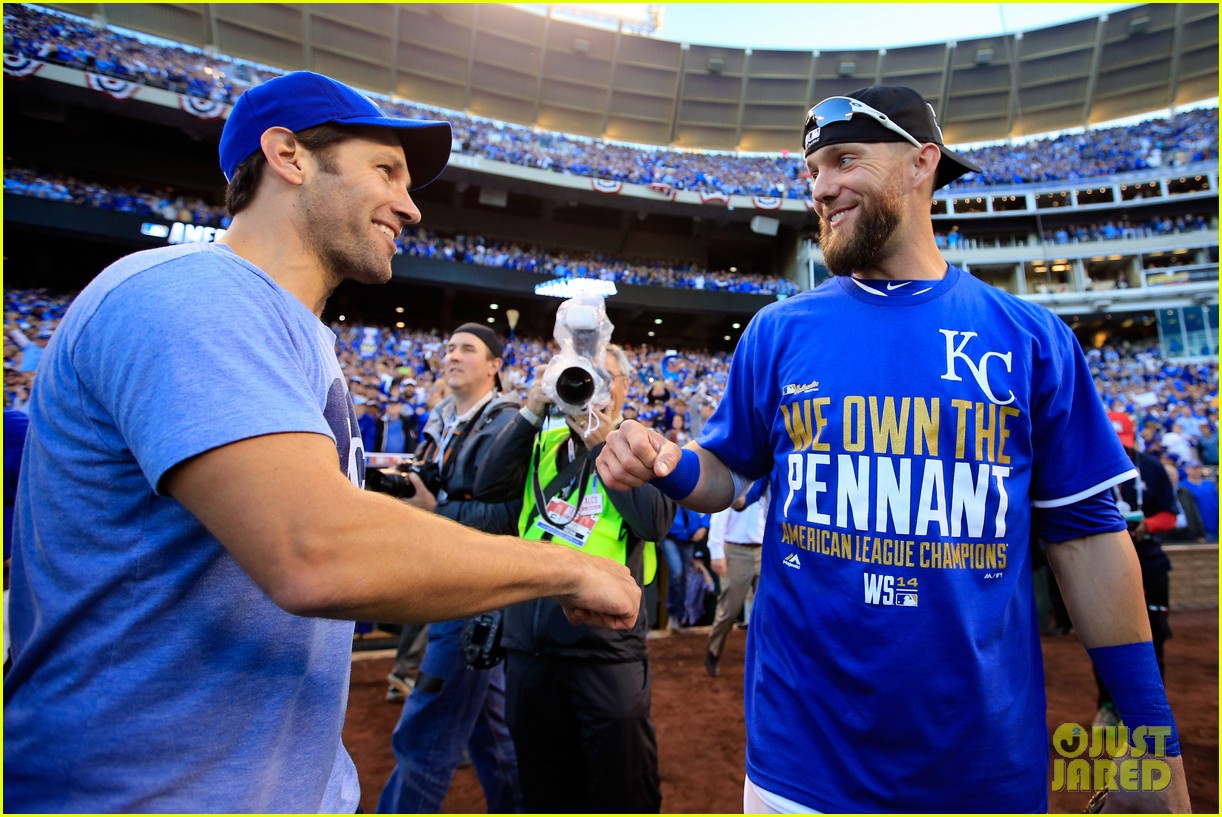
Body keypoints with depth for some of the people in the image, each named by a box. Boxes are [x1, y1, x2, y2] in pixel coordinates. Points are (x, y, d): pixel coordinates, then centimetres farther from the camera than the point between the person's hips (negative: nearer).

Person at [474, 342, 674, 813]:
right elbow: (489, 487, -3)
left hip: (606, 642, -3)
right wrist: (532, 411, -8)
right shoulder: (546, 439, 10)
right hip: (529, 636, 4)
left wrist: (603, 446, -13)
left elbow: (655, 522, -15)